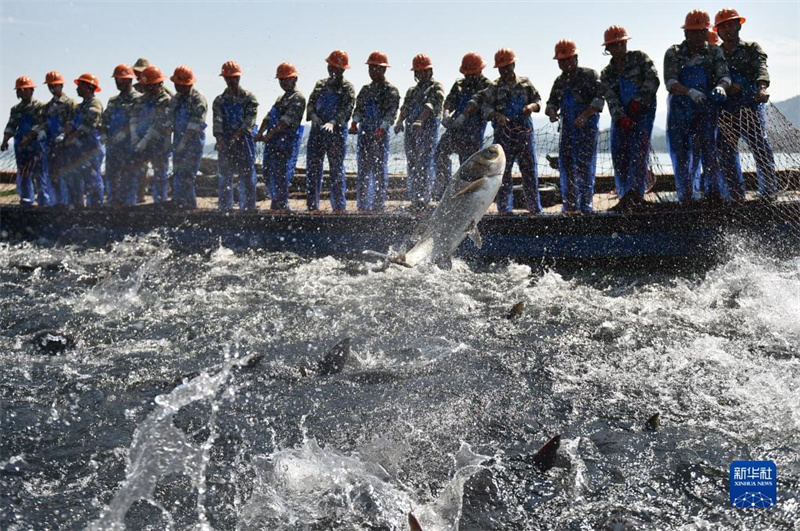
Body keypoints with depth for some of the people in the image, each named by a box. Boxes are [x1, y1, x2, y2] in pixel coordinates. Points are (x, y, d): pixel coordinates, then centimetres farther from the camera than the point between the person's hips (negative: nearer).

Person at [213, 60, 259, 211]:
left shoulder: (248, 98, 2)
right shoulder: (219, 100, 11)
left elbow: (249, 121, -9)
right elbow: (217, 122, 0)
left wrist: (235, 137, -21)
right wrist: (220, 139, -18)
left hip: (244, 143, -3)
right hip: (225, 145, 3)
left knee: (247, 178, -3)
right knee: (225, 178, 6)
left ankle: (249, 209, 2)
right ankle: (225, 209, 12)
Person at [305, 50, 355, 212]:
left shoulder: (347, 88, 2)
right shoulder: (320, 84, 17)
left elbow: (346, 109, -11)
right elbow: (311, 103, 10)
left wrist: (332, 122, -27)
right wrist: (313, 115, -12)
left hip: (337, 132, -5)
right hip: (317, 130, 5)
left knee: (336, 169, -5)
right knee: (313, 168, 3)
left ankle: (339, 206, -1)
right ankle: (312, 206, 8)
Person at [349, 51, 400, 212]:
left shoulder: (390, 90, -1)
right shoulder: (366, 89, 18)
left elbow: (391, 112, -12)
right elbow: (359, 108, 13)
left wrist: (381, 129, -25)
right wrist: (354, 122, -6)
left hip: (381, 134, -6)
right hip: (364, 133, 6)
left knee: (380, 169, -5)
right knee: (363, 170, 5)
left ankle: (379, 205, -2)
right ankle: (363, 206, 10)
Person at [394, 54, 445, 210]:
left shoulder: (436, 88, 4)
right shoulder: (412, 90, 24)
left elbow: (431, 105, -14)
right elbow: (405, 108, 11)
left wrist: (420, 121, -31)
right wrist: (400, 121, -12)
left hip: (428, 129, -6)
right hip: (410, 131, 6)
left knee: (424, 164, -12)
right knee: (411, 166, 6)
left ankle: (423, 200, -13)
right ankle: (413, 199, 11)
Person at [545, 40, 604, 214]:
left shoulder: (589, 75, -1)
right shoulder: (560, 81, 18)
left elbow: (598, 99, -11)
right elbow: (552, 102, 18)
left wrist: (585, 115, -25)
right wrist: (551, 111, -7)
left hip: (587, 127, -6)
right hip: (567, 127, 6)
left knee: (584, 165, -8)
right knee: (566, 165, 4)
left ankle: (585, 205, -4)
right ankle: (570, 205, 10)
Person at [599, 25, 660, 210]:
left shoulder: (640, 58, 6)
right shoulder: (607, 73, 13)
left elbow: (652, 80, -7)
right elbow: (610, 98, -1)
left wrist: (638, 100, -17)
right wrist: (621, 117, -18)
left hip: (643, 112, -4)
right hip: (620, 117, 5)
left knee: (638, 151, -18)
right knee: (619, 155, -3)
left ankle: (636, 192, -26)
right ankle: (625, 197, 3)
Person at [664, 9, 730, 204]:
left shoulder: (714, 52, 9)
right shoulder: (673, 53, 4)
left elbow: (724, 75, -1)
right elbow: (670, 82, -8)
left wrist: (720, 86, -26)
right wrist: (690, 92, -26)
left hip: (706, 110, 0)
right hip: (679, 110, 0)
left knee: (710, 150, -12)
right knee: (681, 156, 2)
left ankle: (716, 195, -10)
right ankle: (686, 197, 11)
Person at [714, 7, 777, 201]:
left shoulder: (752, 49, 10)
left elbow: (761, 68, -8)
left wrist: (762, 88, -30)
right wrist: (725, 87, -12)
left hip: (751, 105, -2)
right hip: (725, 110, 3)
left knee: (760, 146, -10)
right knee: (725, 150, 0)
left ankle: (769, 192, -4)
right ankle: (735, 194, 8)